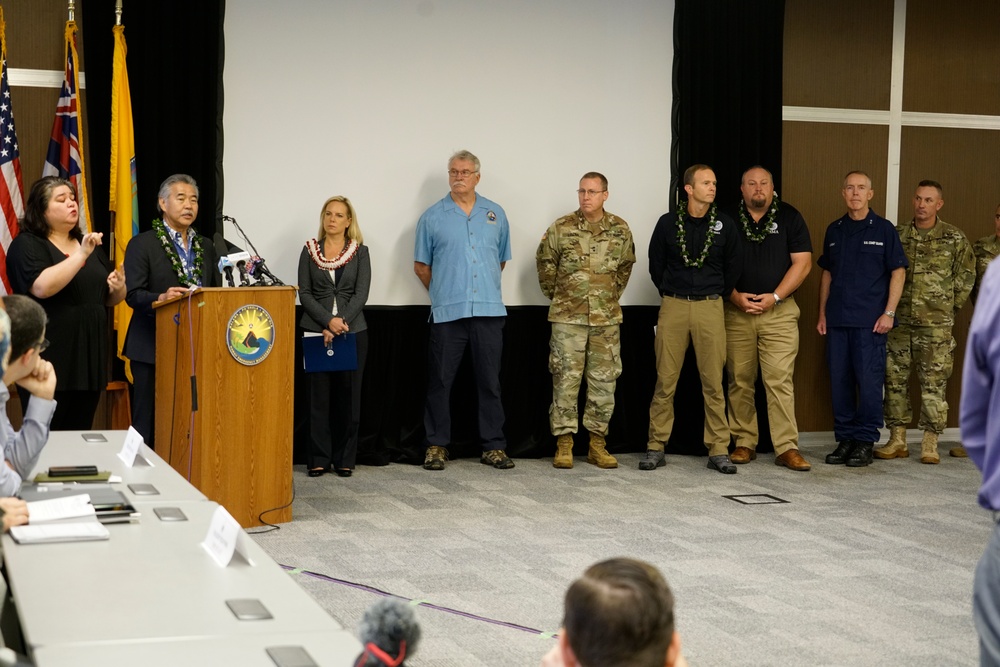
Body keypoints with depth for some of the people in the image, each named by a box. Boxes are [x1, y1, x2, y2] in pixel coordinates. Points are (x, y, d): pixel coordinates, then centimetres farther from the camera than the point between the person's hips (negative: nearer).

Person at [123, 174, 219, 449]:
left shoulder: (206, 246, 17)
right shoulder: (142, 244, 1)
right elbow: (132, 294, -9)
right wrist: (161, 298, -27)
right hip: (153, 347, -4)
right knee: (148, 421, -2)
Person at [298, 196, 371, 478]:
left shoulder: (360, 251, 6)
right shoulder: (310, 250, 8)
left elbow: (361, 293, -2)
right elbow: (304, 293, 1)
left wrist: (342, 323, -13)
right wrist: (329, 321, -11)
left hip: (353, 331, 0)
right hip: (316, 330, 0)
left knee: (349, 395, 1)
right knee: (319, 395, -1)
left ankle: (345, 459, 7)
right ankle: (319, 459, 4)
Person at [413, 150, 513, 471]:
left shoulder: (496, 214, 10)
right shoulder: (432, 217, 4)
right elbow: (421, 266, 9)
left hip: (489, 311, 2)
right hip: (447, 312, -1)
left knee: (490, 381, 4)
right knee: (440, 381, 1)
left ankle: (494, 447, 10)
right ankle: (437, 445, 9)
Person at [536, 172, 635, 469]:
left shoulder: (620, 230, 2)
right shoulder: (561, 228, -4)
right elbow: (545, 263, 6)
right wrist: (556, 295, 10)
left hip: (607, 319, 2)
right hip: (568, 317, -2)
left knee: (604, 380, 5)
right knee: (566, 380, -1)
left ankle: (597, 444, 14)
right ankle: (564, 444, 6)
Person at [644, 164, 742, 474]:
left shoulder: (724, 224, 2)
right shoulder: (668, 223, 1)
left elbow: (733, 266, 12)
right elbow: (655, 265, 12)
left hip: (710, 308, 0)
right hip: (673, 307, 0)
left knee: (713, 382, 0)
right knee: (665, 381, 1)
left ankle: (718, 450, 6)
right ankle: (656, 447, 9)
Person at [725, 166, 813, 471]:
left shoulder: (790, 217, 5)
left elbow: (802, 262, 0)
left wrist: (774, 297, -9)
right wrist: (735, 297, -8)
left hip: (779, 310, -2)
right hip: (736, 310, 2)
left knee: (780, 379, -8)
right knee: (739, 380, 4)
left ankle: (787, 448, -7)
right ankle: (744, 443, 12)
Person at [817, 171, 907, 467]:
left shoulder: (883, 229, 0)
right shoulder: (834, 230, 12)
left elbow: (898, 272, -1)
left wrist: (889, 312, -9)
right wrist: (822, 313, 12)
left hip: (870, 320, -4)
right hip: (837, 319, 4)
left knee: (869, 381, -5)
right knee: (839, 380, 5)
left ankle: (865, 440, 5)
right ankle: (844, 438, 14)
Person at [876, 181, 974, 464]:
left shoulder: (954, 239, 0)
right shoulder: (897, 236, 6)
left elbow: (966, 275, 6)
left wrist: (951, 306, 5)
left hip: (936, 324, -3)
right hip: (899, 321, 3)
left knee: (934, 383, -2)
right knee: (895, 379, 5)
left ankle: (930, 444, 5)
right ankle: (897, 440, 13)